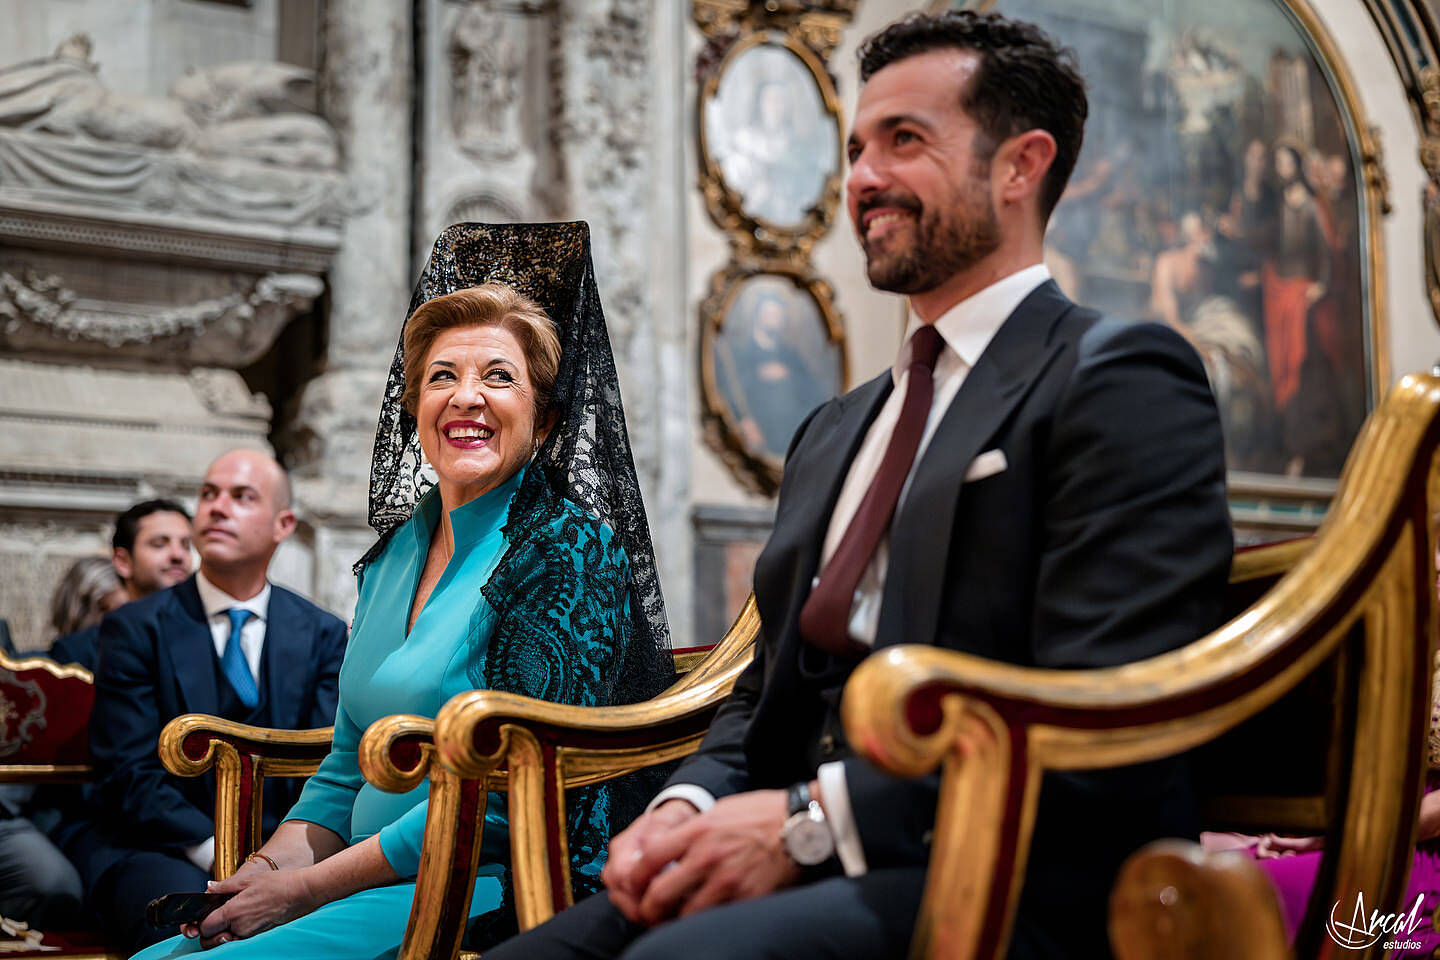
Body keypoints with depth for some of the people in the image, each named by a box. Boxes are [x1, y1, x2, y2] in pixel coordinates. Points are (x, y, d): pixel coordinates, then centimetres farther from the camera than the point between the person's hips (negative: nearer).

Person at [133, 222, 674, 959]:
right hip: (380, 887, 7)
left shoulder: (566, 547, -9)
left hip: (493, 891, -7)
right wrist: (278, 860, -3)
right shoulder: (394, 553, 14)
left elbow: (506, 795, -16)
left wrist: (304, 887, -14)